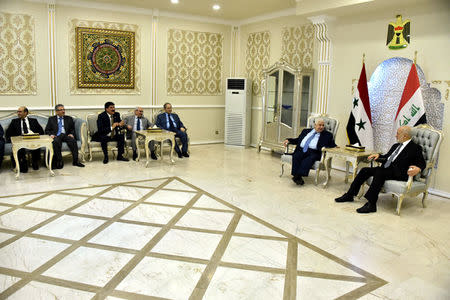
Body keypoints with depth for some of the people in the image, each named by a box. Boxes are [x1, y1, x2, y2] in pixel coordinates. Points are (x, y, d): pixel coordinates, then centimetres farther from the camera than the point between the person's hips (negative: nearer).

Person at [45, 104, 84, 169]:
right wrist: (51, 134, -6)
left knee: (73, 141, -33)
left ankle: (75, 161, -32)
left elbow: (73, 129, 18)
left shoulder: (69, 119, 21)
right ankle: (59, 162, -33)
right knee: (56, 142, -37)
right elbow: (47, 130, 15)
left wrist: (71, 134, -4)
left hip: (66, 135, 1)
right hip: (56, 136, -1)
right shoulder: (51, 119, 18)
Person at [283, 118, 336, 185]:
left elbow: (333, 145, 7)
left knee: (309, 159, -35)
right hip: (301, 150, 3)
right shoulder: (306, 131, 25)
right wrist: (288, 140, 12)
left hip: (314, 152, -3)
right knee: (296, 156, -29)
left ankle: (297, 177, -43)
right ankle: (298, 177, -35)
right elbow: (297, 140, 28)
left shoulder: (327, 135, 16)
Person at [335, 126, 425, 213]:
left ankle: (371, 204, -37)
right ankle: (349, 195, -6)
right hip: (385, 168, 8)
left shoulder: (415, 148, 1)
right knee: (365, 170, -10)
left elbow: (422, 162, -7)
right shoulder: (396, 146, 24)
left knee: (379, 173, -34)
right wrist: (378, 156, 7)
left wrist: (418, 168, -30)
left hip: (398, 173, -8)